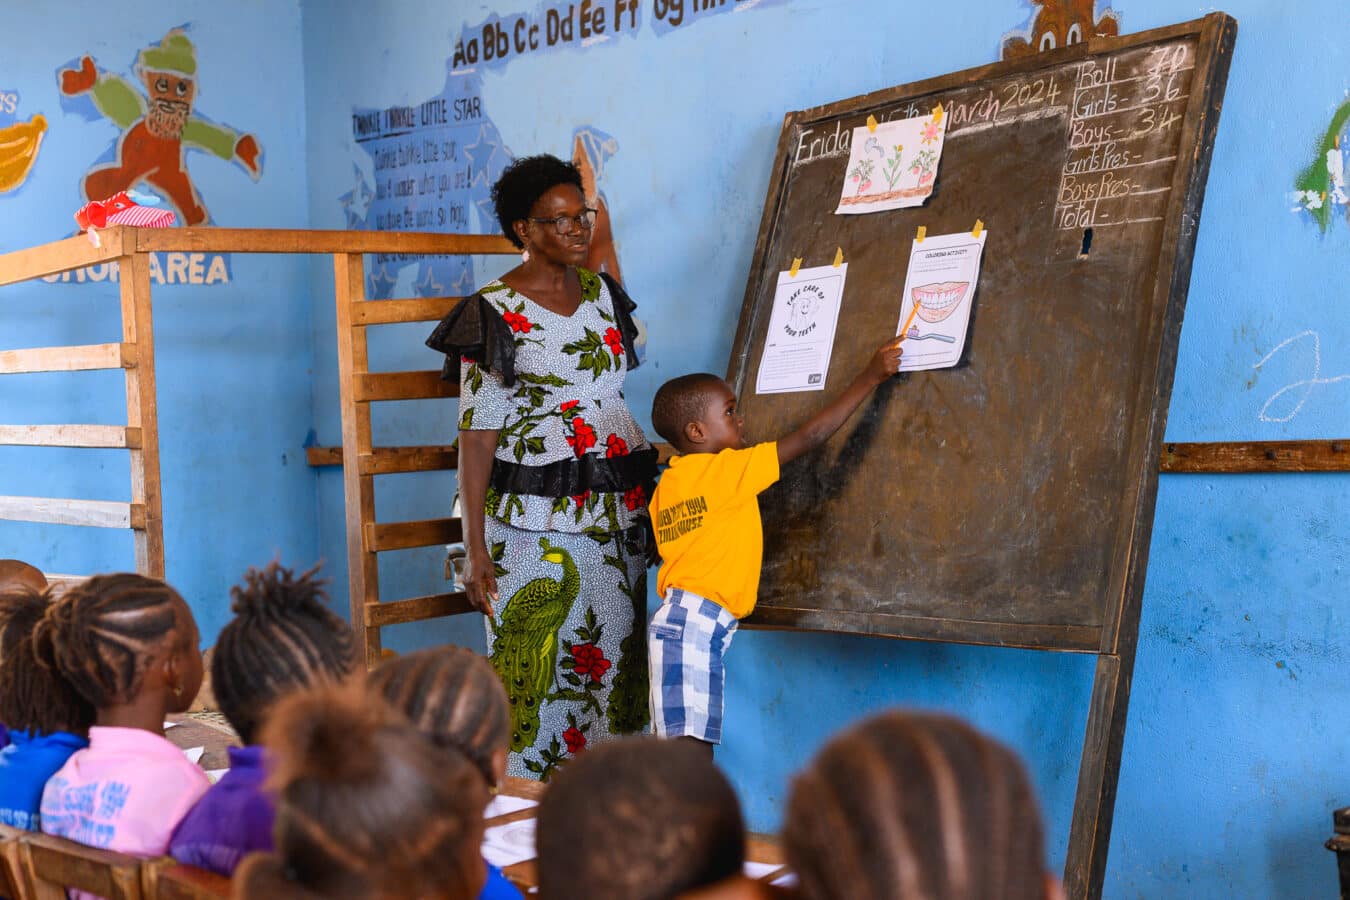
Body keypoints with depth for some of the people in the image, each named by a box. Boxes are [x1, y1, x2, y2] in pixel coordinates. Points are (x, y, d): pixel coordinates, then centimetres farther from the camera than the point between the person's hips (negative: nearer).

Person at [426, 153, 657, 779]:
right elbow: (478, 433, -8)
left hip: (617, 512, 6)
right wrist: (476, 549, -13)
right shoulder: (495, 312, -6)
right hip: (537, 518, -5)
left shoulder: (601, 293, 11)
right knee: (535, 664, -4)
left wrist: (643, 498, 14)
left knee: (614, 656, 7)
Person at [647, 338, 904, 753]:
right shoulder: (726, 470, -8)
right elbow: (810, 436, -7)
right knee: (692, 743, -12)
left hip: (677, 616, 9)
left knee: (690, 743, 11)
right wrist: (869, 377, -1)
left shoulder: (669, 483, 13)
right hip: (696, 621, -9)